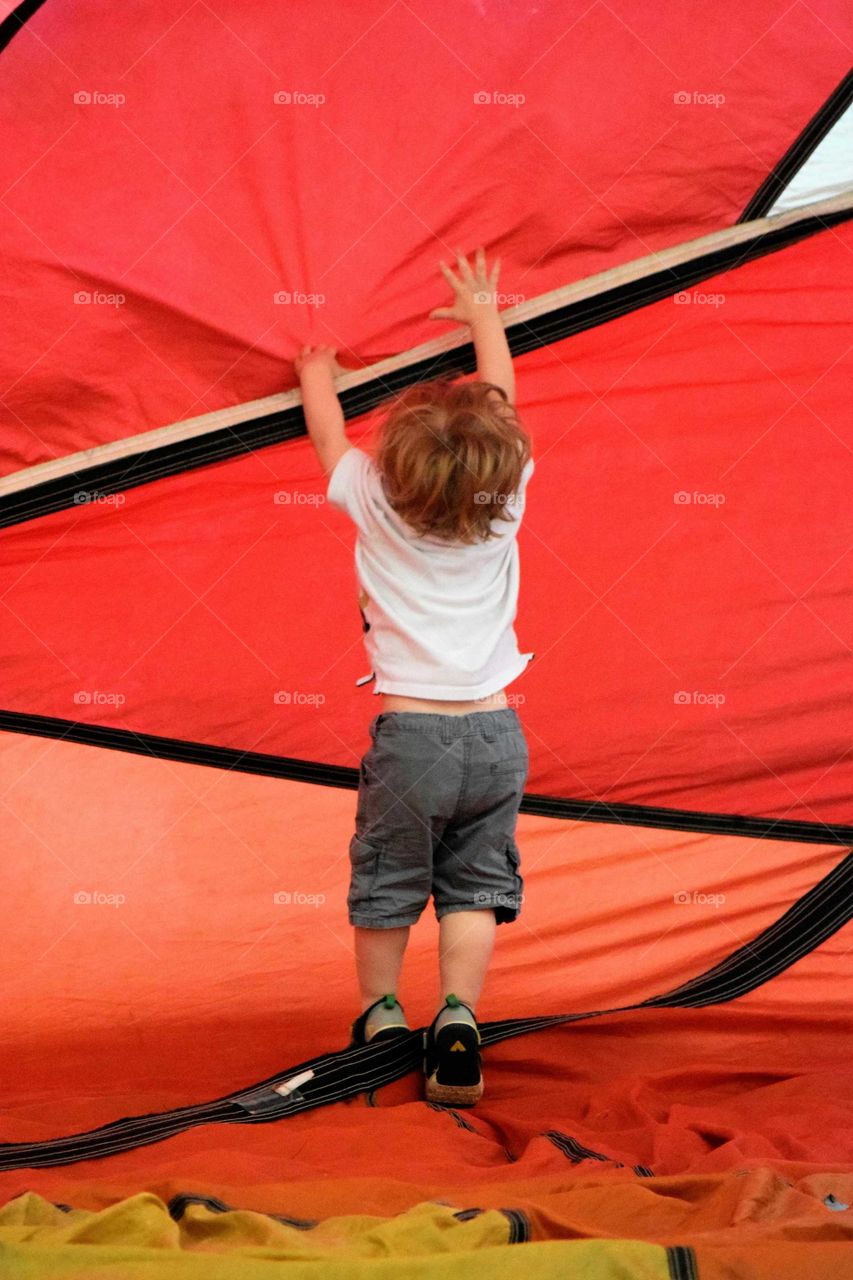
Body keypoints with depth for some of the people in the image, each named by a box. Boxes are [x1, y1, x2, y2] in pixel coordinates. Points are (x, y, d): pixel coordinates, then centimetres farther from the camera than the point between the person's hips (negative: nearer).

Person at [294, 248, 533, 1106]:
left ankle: (378, 1014, 26)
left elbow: (328, 433, 15)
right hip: (496, 733, 2)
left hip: (410, 731, -1)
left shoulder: (376, 504, -5)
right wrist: (485, 318, 32)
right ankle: (458, 1017, -6)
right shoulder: (506, 501, -1)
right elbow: (502, 404, 17)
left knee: (386, 883, 14)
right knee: (475, 888, 6)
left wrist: (318, 378, 36)